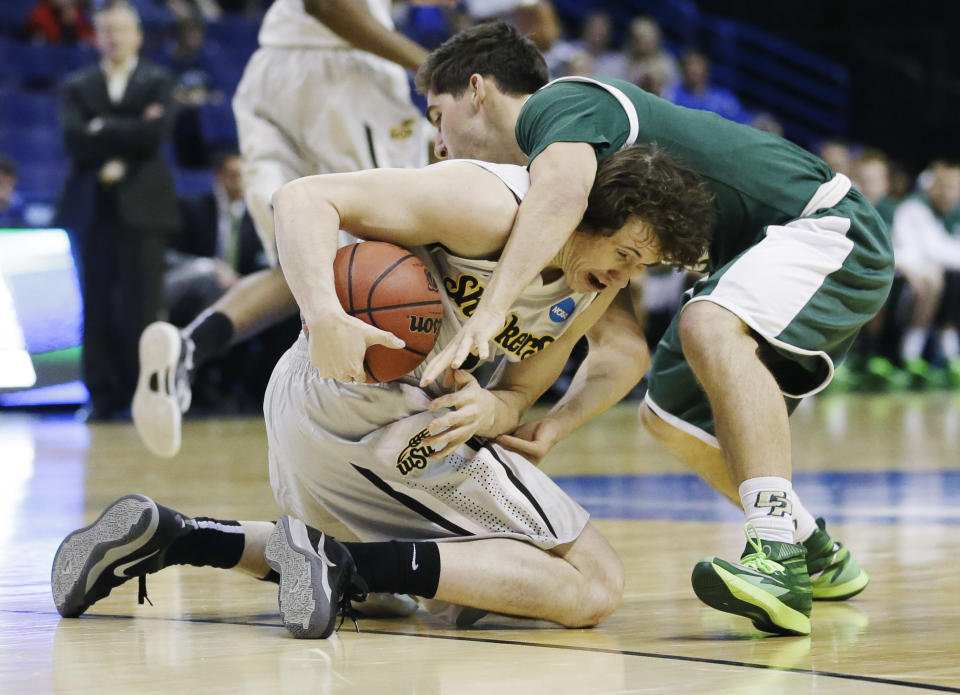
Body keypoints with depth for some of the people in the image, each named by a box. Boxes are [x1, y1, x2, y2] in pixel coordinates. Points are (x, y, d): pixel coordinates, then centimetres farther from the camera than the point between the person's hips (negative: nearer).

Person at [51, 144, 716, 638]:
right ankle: (344, 563, -20)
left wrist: (495, 410, -17)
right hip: (368, 397, -9)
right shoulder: (492, 205, -15)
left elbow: (520, 389, 8)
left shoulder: (597, 294, 10)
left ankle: (164, 537, 18)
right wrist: (325, 314, -34)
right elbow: (304, 197, -18)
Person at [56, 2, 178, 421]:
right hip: (93, 206, 2)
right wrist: (129, 131, -9)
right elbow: (73, 137, -5)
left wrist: (103, 129, -5)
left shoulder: (157, 82, 10)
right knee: (97, 305, 0)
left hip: (141, 204, -2)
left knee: (142, 304, -5)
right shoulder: (78, 86, 13)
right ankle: (102, 397, 3)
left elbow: (157, 131, -8)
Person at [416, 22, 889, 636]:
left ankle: (780, 555, -42)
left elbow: (564, 191, -40)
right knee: (672, 415, 20)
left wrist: (491, 308, -49)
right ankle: (817, 555, 32)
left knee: (709, 326, -36)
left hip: (828, 224, -11)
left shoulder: (557, 105, -14)